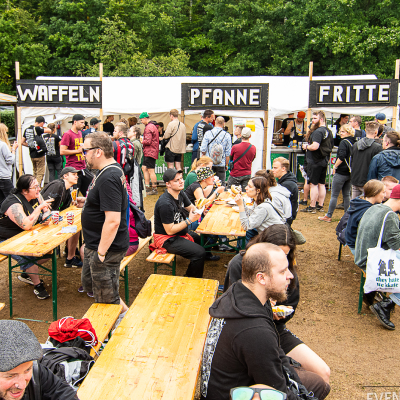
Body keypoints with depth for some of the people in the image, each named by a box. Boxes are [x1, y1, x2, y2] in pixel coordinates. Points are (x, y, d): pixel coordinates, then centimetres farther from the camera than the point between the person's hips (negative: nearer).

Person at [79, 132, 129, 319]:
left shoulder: (108, 178, -26)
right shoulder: (112, 170, 8)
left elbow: (113, 220, -30)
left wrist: (101, 253, -25)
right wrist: (87, 203, 11)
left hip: (106, 248, -11)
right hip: (97, 245, 11)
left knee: (107, 298, 5)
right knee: (89, 284, 26)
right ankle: (124, 312, 38)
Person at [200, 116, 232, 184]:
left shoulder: (208, 133, -5)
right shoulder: (227, 135, -4)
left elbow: (203, 150, -3)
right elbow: (228, 153, 0)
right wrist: (226, 165, 12)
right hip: (221, 164, 0)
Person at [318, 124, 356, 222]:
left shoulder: (344, 142, -14)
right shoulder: (354, 143, 8)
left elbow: (341, 157, -23)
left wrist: (335, 167, -12)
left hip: (341, 173, -7)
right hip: (350, 173, 7)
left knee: (334, 195, 1)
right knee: (346, 195, 13)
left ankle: (328, 216, 8)